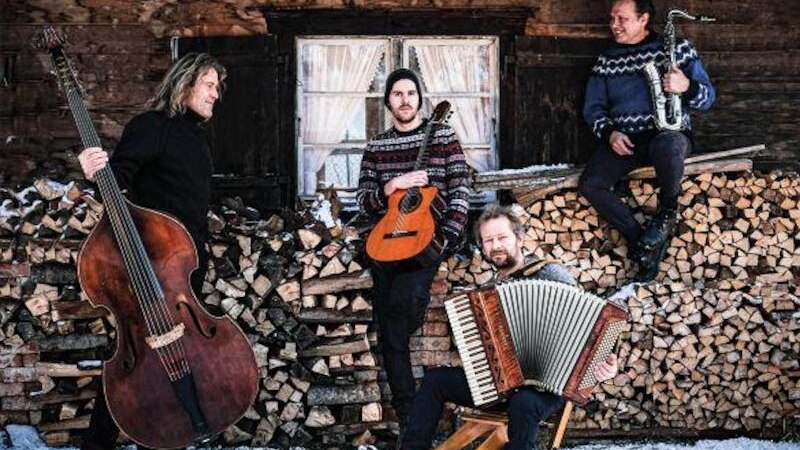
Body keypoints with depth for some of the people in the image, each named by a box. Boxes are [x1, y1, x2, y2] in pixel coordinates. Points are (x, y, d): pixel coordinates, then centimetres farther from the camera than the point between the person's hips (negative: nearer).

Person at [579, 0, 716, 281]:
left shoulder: (677, 48, 4)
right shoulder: (607, 60, 14)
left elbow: (707, 99, 1)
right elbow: (593, 107, 13)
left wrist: (687, 86, -23)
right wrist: (609, 133, -9)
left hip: (668, 134, -3)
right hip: (622, 140, 4)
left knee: (668, 145, -41)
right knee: (590, 184, -23)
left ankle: (668, 210, -12)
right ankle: (640, 241, -10)